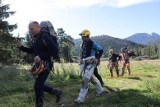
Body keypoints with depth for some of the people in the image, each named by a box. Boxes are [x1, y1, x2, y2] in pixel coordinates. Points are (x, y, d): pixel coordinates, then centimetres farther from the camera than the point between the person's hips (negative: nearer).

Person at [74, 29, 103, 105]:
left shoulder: (92, 44, -12)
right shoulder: (83, 44, 9)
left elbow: (101, 50, -4)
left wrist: (97, 59, -11)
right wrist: (81, 59, 4)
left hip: (91, 64, -8)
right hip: (85, 63, 8)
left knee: (85, 80, -15)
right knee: (92, 78, 20)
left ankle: (81, 99, -12)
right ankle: (100, 90, 41)